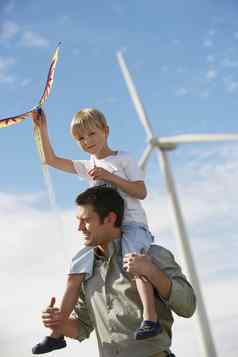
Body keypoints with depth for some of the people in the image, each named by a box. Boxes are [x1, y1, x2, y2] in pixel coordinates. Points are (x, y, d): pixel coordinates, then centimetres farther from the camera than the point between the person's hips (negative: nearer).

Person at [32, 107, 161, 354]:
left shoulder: (123, 159, 2)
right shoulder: (87, 166, 17)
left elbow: (141, 192, -7)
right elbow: (51, 160, 19)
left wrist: (109, 176, -15)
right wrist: (42, 128, 13)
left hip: (132, 224, -6)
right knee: (77, 270, -1)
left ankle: (150, 318, -46)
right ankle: (57, 332, 3)